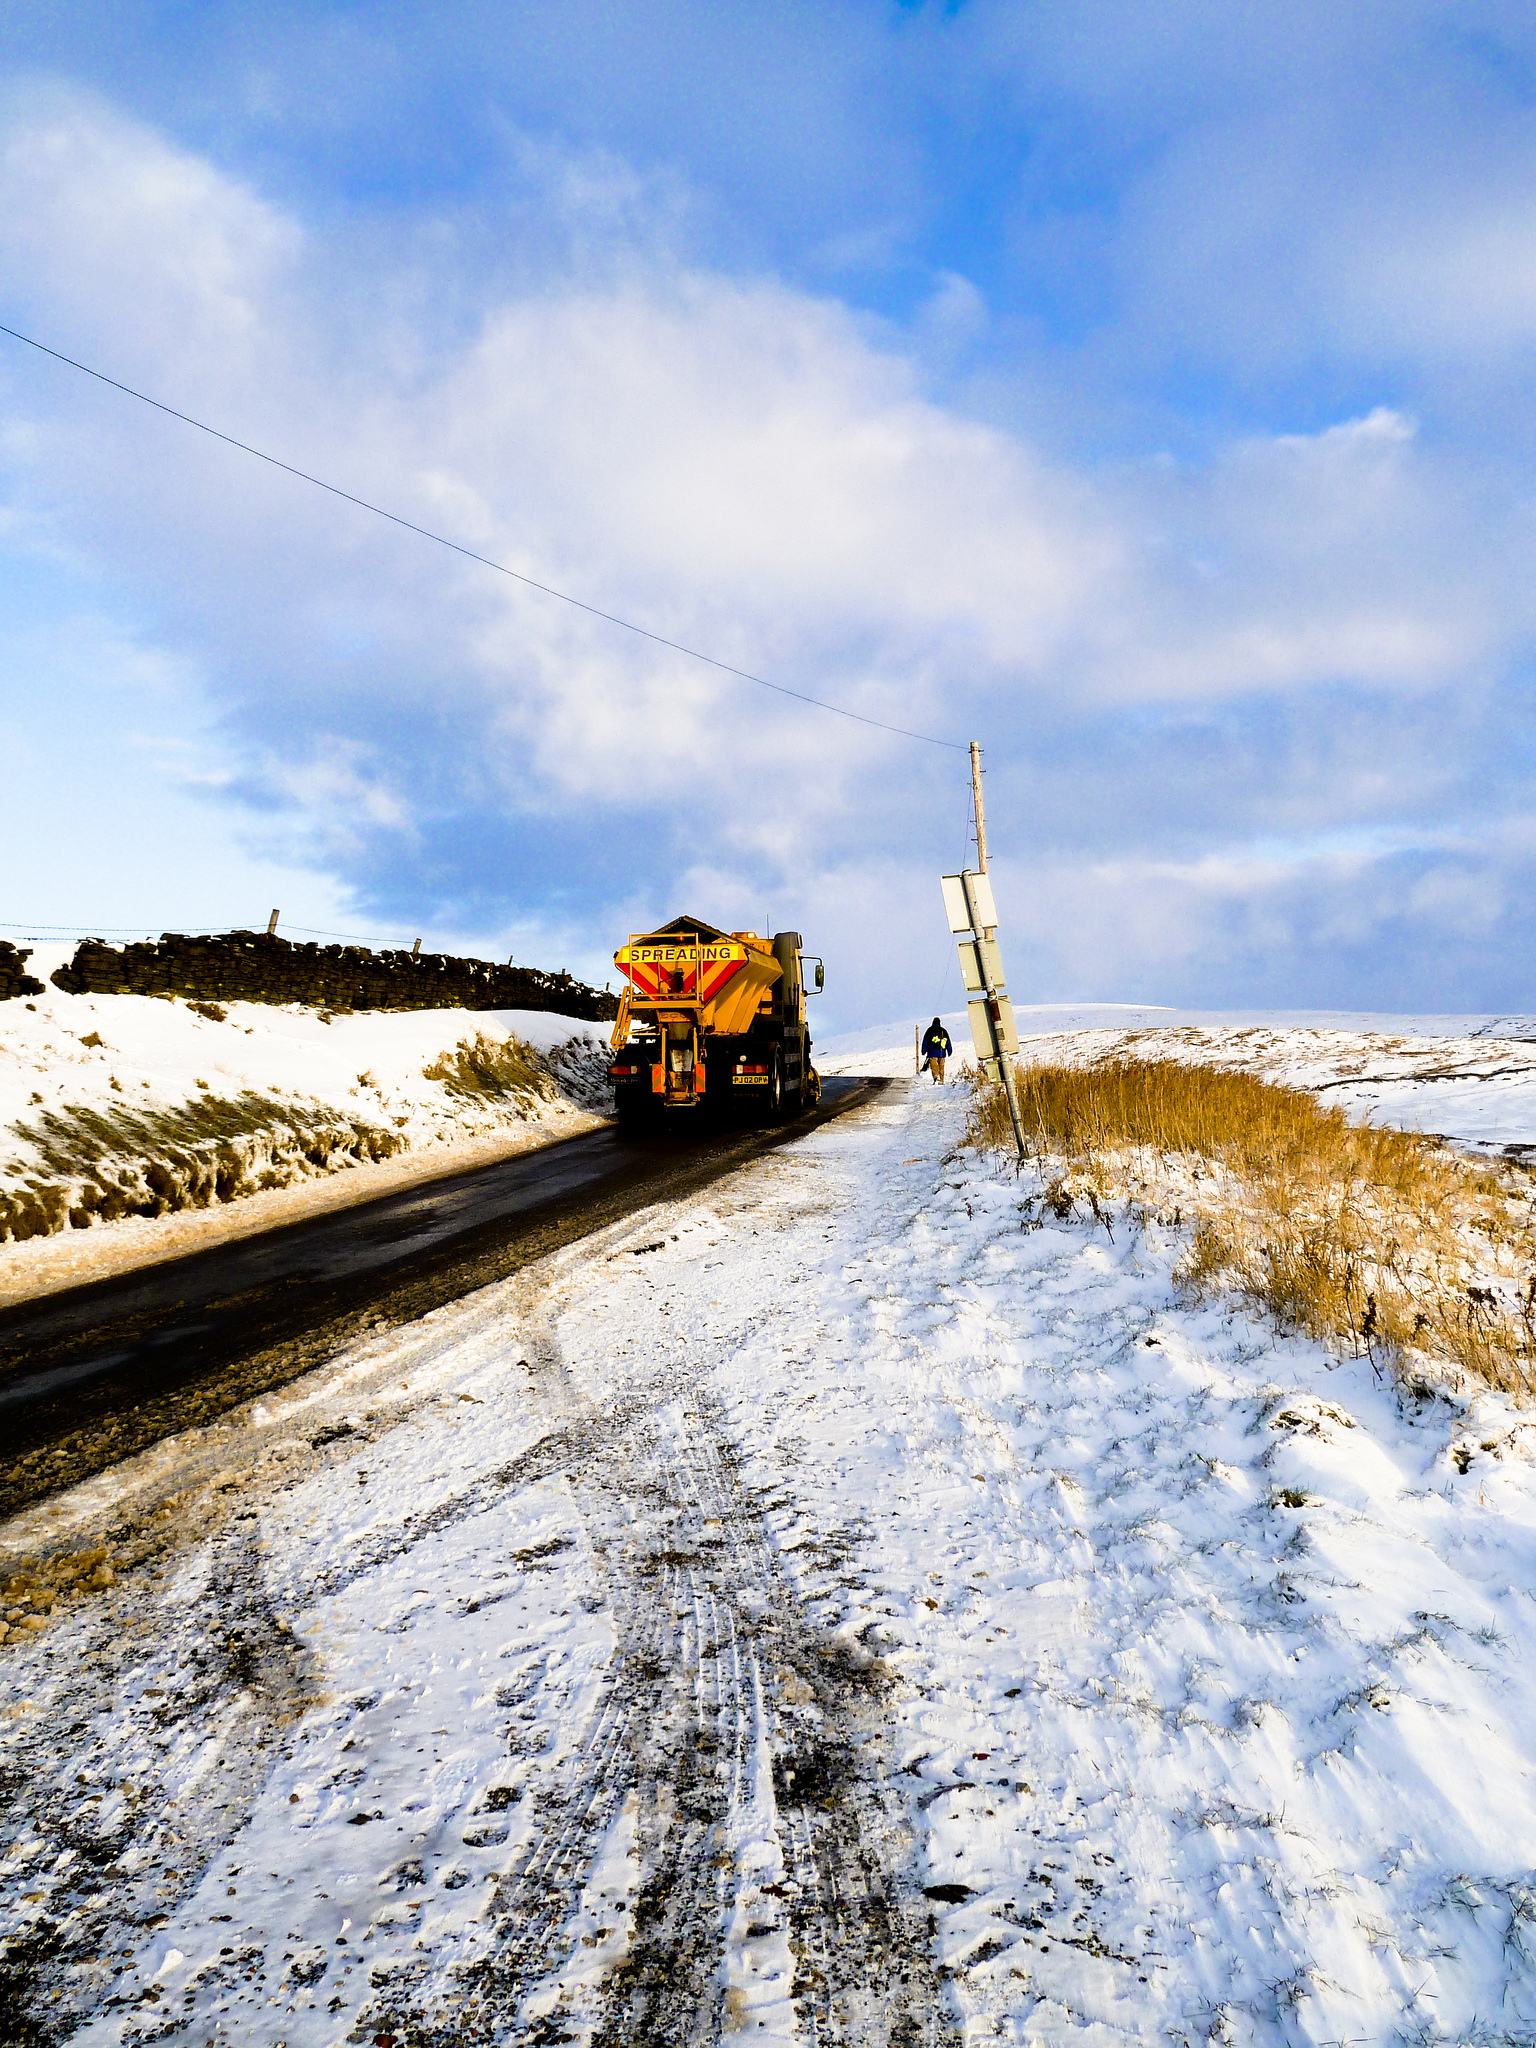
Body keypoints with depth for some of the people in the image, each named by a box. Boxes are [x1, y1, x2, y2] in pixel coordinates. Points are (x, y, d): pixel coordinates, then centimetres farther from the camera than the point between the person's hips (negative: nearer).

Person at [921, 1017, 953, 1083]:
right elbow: (948, 1042, 15)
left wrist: (923, 1051, 5)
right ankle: (941, 1081, 10)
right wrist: (950, 1052, 20)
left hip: (932, 1053, -3)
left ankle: (936, 1076, -31)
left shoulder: (929, 1030, 4)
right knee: (941, 1067, 10)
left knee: (934, 1066, -8)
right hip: (942, 1053, 3)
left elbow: (925, 1041, 2)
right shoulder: (943, 1031, 12)